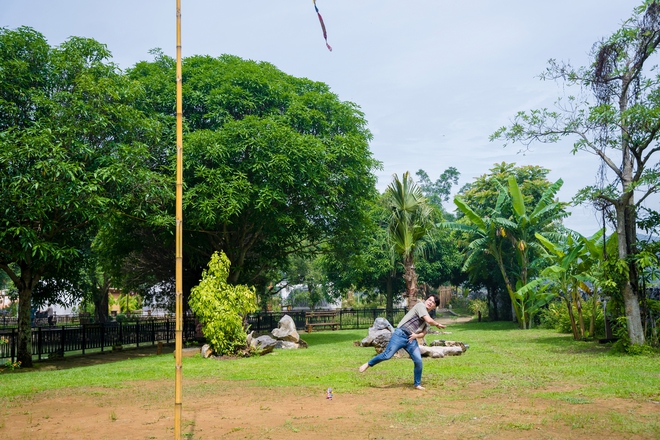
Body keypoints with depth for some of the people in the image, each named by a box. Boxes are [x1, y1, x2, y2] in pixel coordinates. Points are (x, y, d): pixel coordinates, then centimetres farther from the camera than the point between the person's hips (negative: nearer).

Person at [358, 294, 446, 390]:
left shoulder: (428, 317, 20)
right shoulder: (420, 305, -3)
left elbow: (423, 334, 15)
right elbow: (429, 320, -16)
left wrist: (416, 335, -7)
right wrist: (437, 324, 2)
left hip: (411, 340, 7)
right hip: (400, 335, -7)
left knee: (419, 362, -4)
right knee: (387, 355, -13)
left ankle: (417, 384, 14)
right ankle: (368, 364, 9)